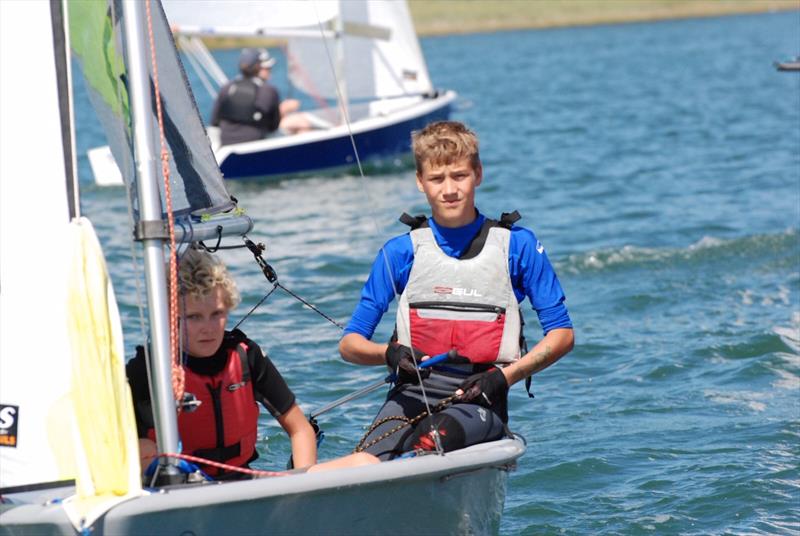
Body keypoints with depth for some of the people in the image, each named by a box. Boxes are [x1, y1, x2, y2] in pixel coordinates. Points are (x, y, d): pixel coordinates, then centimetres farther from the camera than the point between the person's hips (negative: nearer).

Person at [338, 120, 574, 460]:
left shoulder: (516, 245, 8)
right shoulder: (401, 252, 11)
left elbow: (561, 335, 9)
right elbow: (350, 343, 11)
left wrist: (505, 376, -7)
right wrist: (390, 354, -12)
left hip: (480, 399, -1)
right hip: (412, 391, 1)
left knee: (432, 436, -37)